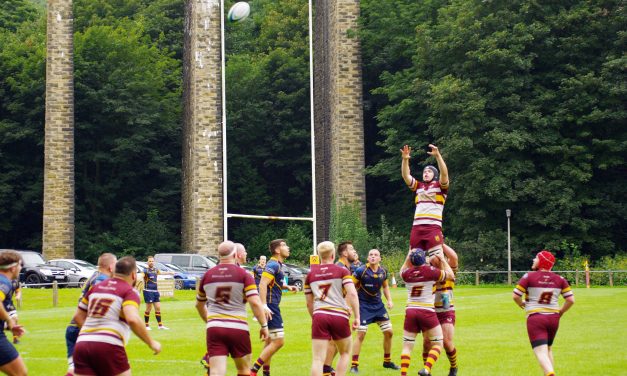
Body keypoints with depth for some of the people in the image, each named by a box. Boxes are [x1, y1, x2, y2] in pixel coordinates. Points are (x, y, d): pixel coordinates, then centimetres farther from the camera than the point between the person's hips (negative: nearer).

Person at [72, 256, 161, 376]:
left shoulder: (96, 287, 20)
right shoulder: (130, 291, 1)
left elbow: (78, 316, 26)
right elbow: (133, 319, -18)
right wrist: (151, 343, -8)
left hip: (82, 343, 6)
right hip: (108, 346, -6)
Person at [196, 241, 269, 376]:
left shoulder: (207, 275, 9)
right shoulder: (243, 274, -3)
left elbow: (199, 305, 22)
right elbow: (255, 303, -13)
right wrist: (264, 325, -4)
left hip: (214, 329, 2)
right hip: (238, 329, -2)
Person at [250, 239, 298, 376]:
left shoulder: (277, 265, 16)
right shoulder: (273, 265, -14)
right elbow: (262, 284, -24)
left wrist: (287, 287, 18)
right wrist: (264, 306, -31)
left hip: (271, 308, 10)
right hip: (270, 307, -10)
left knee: (270, 342, 15)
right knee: (278, 342, -12)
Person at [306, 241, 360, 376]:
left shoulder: (310, 275, 13)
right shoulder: (342, 271, 4)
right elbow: (352, 294, -9)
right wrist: (357, 317, -5)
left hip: (319, 315, 2)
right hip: (339, 316, -2)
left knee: (317, 359, -2)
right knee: (345, 353, 21)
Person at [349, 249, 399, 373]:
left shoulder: (383, 271, -1)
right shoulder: (361, 271, -16)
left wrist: (389, 300, 5)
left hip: (378, 305, 6)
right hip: (364, 306, -5)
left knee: (388, 332, 8)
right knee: (361, 334, -10)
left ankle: (387, 361, 25)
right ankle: (354, 365, -1)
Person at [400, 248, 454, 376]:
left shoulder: (407, 274, 1)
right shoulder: (431, 271, -9)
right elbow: (451, 275, 8)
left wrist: (408, 256, 31)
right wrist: (442, 260, 18)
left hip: (410, 311, 3)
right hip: (427, 312, -3)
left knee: (407, 346, 8)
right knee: (437, 344, 9)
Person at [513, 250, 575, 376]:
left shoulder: (529, 277, -7)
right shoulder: (559, 279, 5)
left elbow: (515, 296, -9)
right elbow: (571, 300, 1)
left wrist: (521, 304, 13)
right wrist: (561, 312, 17)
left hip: (535, 318, -5)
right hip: (553, 318, 5)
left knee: (541, 352, -10)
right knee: (548, 349, 23)